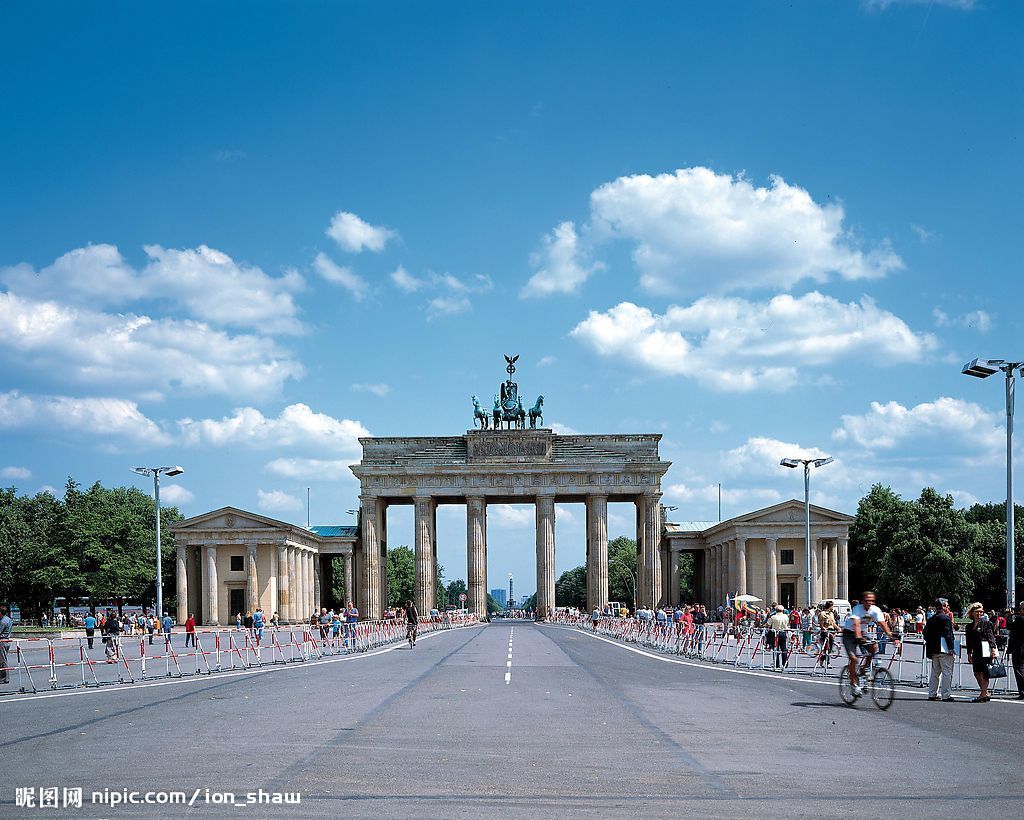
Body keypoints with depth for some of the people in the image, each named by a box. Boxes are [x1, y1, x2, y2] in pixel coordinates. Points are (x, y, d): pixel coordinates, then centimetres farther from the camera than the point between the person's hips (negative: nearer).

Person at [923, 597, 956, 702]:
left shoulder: (930, 620, 11)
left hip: (933, 650, 8)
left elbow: (926, 634, 12)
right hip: (944, 650, -8)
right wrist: (951, 648, -15)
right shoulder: (946, 618, -11)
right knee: (947, 673, -3)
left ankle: (932, 694, 17)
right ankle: (946, 695, -5)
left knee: (935, 672, 16)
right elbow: (948, 634, -16)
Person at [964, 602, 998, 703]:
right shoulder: (969, 626, 14)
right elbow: (969, 642, 17)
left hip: (985, 651, -6)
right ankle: (985, 693, 17)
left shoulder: (986, 623, 0)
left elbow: (991, 637, -6)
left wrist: (993, 649, -16)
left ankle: (983, 694, 0)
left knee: (984, 672, -4)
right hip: (976, 652, 6)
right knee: (977, 673, 6)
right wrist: (969, 654, 16)